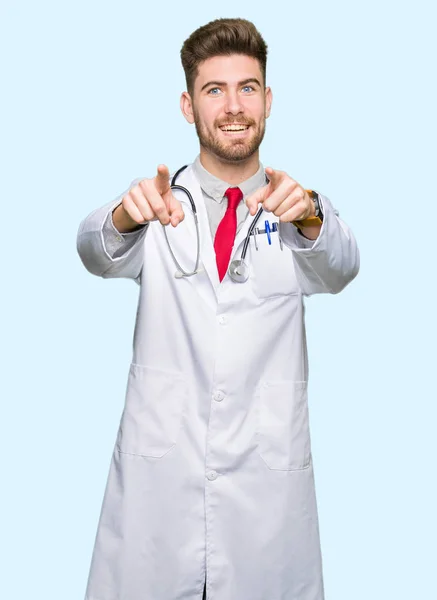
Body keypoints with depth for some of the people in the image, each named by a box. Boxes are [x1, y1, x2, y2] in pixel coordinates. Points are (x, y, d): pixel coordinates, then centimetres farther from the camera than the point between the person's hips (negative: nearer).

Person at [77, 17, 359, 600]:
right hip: (157, 470, 0)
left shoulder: (302, 208, 5)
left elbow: (339, 268, -14)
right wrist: (126, 217, -37)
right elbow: (100, 254, -14)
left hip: (268, 476, 0)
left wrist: (309, 219, -36)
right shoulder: (160, 203, 4)